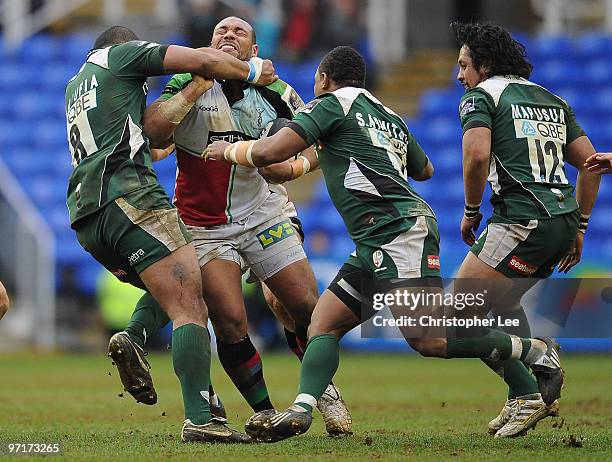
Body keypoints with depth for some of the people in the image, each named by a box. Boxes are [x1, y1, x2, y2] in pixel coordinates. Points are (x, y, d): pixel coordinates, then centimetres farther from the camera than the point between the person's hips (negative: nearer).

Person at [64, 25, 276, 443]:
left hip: (86, 218, 8)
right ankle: (199, 420, -25)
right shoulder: (122, 53, 10)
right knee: (190, 307, -14)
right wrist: (252, 71, 17)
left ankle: (133, 340, -4)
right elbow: (204, 61, 2)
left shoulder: (74, 86, 30)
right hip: (128, 197, -8)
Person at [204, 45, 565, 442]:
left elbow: (271, 152, -8)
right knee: (323, 324, 4)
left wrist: (229, 149, 12)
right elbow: (424, 169, 40)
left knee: (429, 339, -18)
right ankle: (301, 411, -12)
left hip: (401, 230, -10)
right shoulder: (389, 116, 24)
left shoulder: (334, 103, 1)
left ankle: (537, 351, -10)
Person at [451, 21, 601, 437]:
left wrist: (471, 212, -2)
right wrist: (579, 227, 23)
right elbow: (591, 162, 19)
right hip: (564, 218, 9)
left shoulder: (481, 95, 1)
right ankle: (524, 400, 24)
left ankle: (527, 394, -9)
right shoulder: (552, 100, 23)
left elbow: (477, 155, -16)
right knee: (503, 303, 27)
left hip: (523, 220, -9)